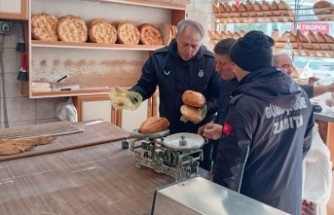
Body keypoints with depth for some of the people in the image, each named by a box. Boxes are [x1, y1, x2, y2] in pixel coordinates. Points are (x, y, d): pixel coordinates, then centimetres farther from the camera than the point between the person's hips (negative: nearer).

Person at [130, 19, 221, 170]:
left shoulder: (211, 62, -13)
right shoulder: (158, 58, -8)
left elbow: (220, 96, -7)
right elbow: (145, 86, 0)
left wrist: (205, 109, -26)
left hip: (200, 132, -1)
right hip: (169, 130, 2)